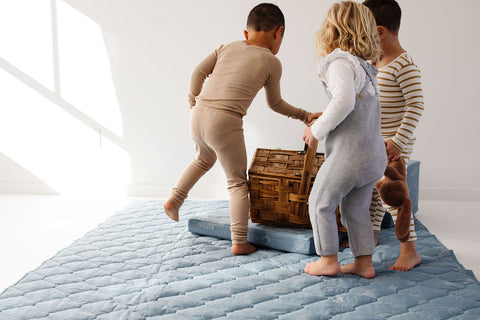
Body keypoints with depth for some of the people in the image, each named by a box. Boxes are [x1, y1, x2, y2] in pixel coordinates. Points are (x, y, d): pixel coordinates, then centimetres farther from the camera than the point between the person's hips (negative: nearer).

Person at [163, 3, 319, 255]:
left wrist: (193, 100, 23)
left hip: (198, 116, 6)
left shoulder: (228, 48, 16)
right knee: (237, 182, 9)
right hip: (225, 123, -5)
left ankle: (174, 200, 34)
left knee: (204, 161, 36)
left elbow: (199, 71, 11)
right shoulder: (272, 62, 6)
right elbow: (275, 104, 16)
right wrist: (304, 116, 30)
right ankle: (239, 242, 7)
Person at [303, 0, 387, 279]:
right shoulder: (366, 68, 16)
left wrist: (318, 130, -16)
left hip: (349, 154, -8)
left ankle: (329, 260, 16)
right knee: (356, 210, 19)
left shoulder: (340, 61, -12)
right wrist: (323, 120, 23)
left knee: (321, 203, 9)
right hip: (375, 156, 8)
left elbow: (344, 101, -27)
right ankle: (364, 263, 24)